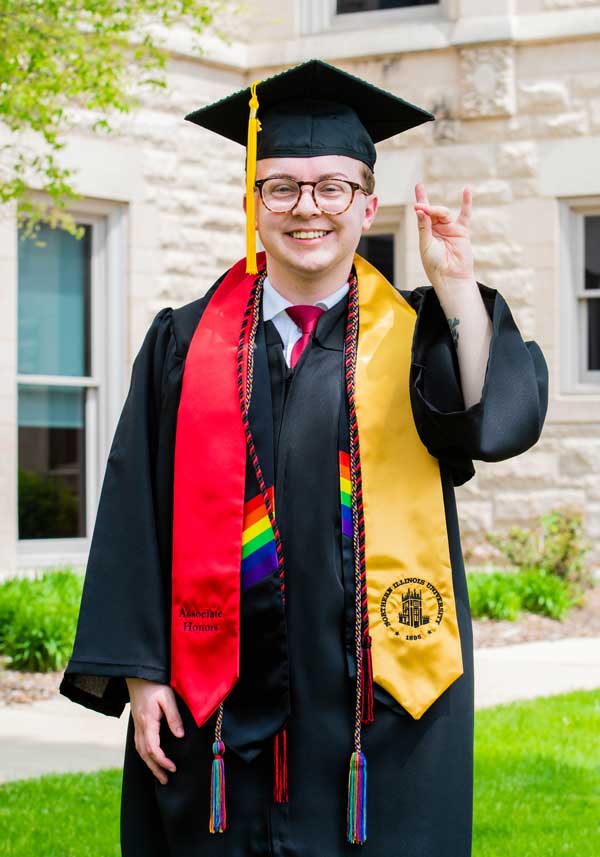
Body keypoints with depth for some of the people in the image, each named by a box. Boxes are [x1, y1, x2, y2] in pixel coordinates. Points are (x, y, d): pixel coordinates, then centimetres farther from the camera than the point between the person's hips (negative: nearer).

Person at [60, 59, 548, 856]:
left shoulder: (416, 335, 6)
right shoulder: (187, 343, 6)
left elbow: (498, 422, -14)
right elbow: (137, 518, 4)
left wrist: (456, 284, -17)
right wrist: (139, 672, -2)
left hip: (377, 700, 0)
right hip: (221, 695, 1)